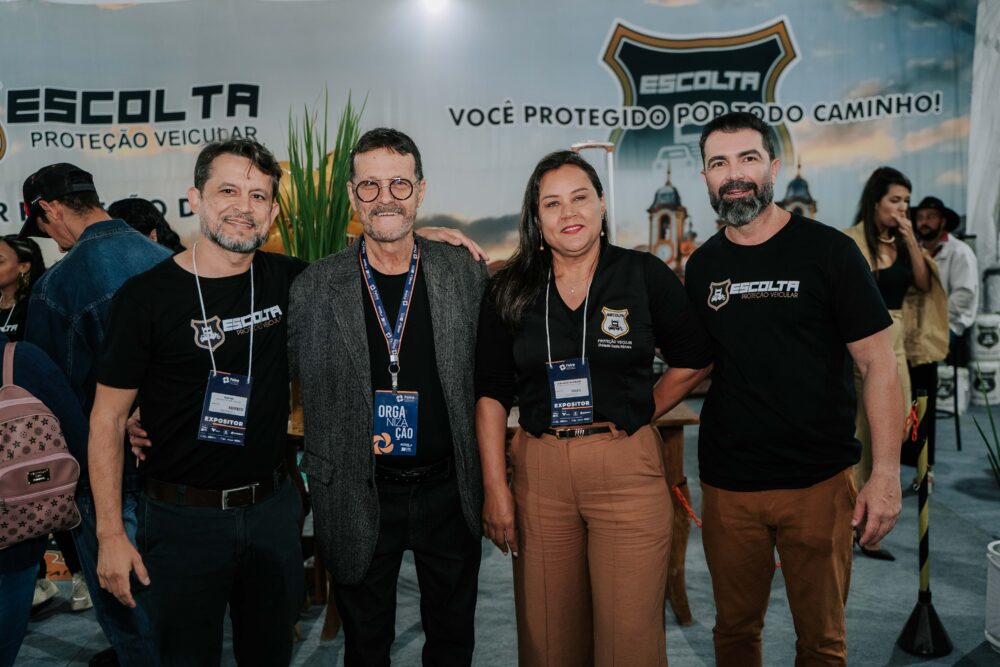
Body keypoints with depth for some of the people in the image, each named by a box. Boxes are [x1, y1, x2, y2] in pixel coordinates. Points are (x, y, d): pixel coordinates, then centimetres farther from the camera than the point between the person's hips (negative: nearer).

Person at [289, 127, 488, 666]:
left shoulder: (467, 274, -3)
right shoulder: (316, 287, -5)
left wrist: (488, 478, 4)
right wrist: (327, 462, -2)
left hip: (449, 493, 1)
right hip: (358, 499, -1)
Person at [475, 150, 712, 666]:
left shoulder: (646, 275, 0)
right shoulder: (511, 291, 3)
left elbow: (693, 361, 11)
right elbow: (491, 393, 2)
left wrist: (641, 414, 3)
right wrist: (495, 487, -5)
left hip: (627, 469, -1)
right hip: (538, 472, 2)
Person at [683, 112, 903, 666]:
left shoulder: (828, 251, -5)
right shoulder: (702, 267, 6)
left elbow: (878, 364, -6)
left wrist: (886, 473, -12)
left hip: (819, 481, -2)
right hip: (728, 485, 3)